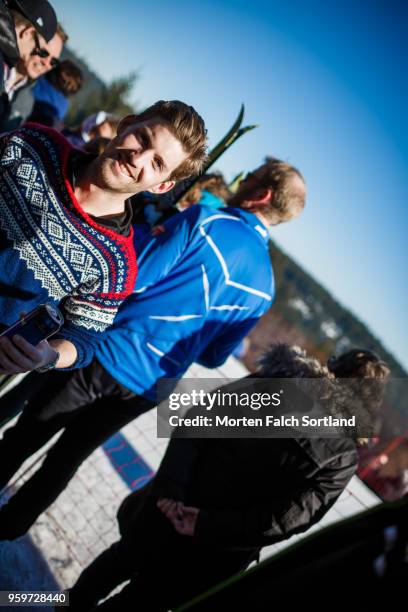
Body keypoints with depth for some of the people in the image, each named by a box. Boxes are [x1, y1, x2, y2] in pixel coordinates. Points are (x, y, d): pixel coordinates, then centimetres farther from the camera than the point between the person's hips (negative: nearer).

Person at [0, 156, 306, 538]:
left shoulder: (207, 222, -12)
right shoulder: (263, 287, 7)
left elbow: (133, 277, -16)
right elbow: (214, 357, 14)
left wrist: (141, 238, 3)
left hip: (108, 354, -6)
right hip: (149, 388, 6)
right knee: (66, 458, 22)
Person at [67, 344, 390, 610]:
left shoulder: (276, 380, -5)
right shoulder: (343, 455, -10)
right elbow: (284, 520, -18)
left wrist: (170, 487, -15)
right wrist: (206, 527, -15)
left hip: (170, 508, 2)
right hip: (210, 558, -2)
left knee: (125, 558, 32)